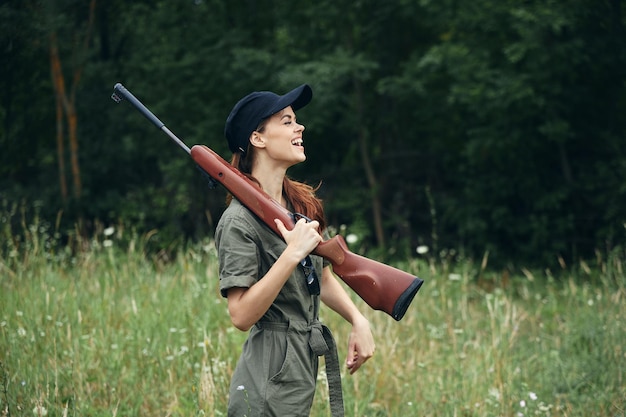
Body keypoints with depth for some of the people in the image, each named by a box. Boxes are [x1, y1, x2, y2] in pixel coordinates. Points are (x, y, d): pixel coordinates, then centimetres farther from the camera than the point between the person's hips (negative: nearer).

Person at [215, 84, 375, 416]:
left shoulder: (303, 202, 9)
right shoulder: (240, 220, -16)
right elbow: (241, 315, -22)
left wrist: (358, 321, 4)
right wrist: (292, 254, -27)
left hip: (302, 373, 8)